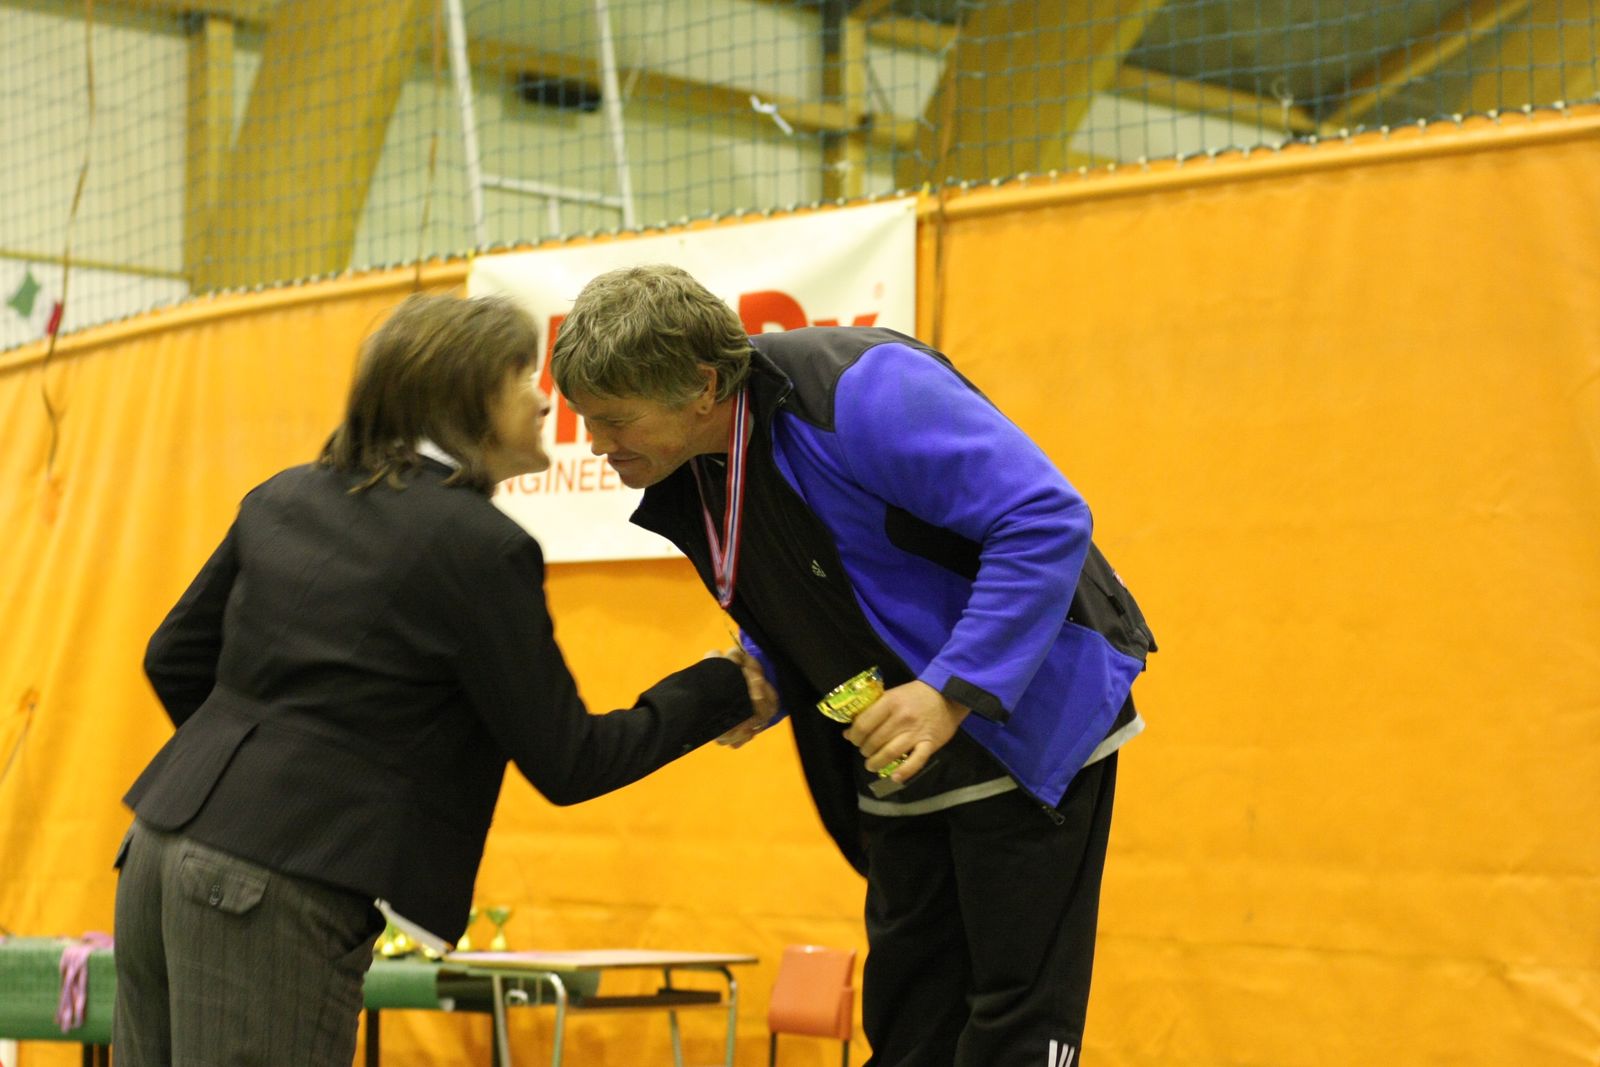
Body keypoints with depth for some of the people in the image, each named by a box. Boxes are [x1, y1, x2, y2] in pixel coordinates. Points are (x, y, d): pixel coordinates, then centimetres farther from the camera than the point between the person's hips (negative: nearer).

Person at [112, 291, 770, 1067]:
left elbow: (175, 659, 20)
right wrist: (726, 689, 8)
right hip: (278, 892, -8)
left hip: (163, 847, 8)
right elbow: (566, 764, -3)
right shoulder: (481, 547, -8)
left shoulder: (284, 499, 13)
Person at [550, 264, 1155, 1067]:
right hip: (899, 760, 8)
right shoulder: (685, 480, 1)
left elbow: (1047, 519, -28)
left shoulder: (862, 392, -26)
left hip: (1028, 722, -8)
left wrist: (950, 693, -31)